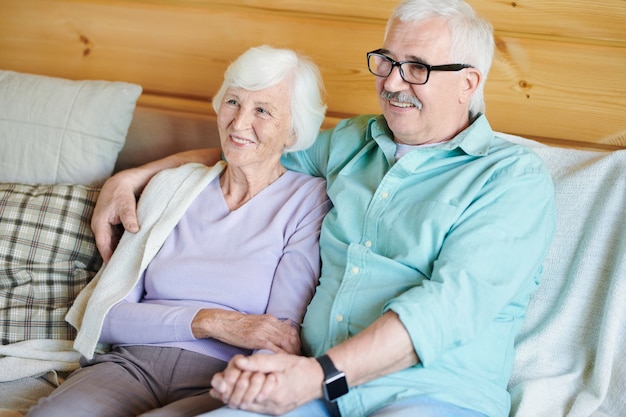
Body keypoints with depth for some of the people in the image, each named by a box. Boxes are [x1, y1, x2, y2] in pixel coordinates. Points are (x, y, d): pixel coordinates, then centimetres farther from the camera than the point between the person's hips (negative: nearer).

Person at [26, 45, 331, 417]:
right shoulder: (170, 186, 15)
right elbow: (104, 314, 7)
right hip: (134, 363, 3)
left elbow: (282, 340, -6)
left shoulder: (309, 200, 3)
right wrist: (208, 321, -9)